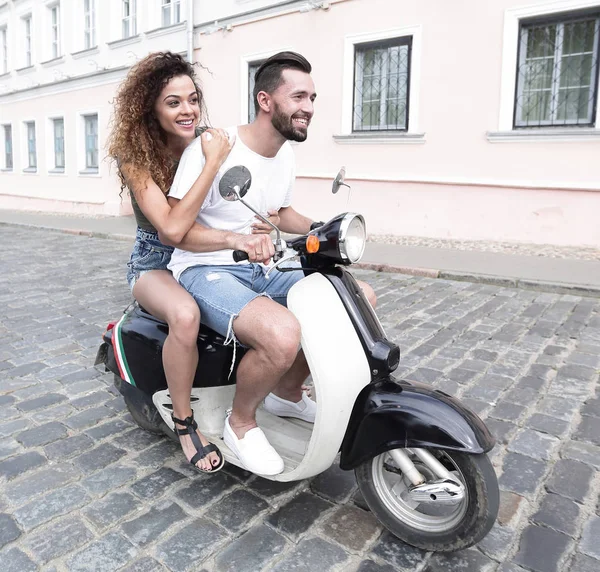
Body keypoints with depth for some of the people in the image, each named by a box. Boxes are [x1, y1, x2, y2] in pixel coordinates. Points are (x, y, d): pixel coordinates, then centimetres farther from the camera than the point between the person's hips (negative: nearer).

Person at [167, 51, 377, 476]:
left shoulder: (286, 153, 8)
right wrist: (236, 239, -34)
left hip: (260, 270, 8)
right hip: (207, 271, -8)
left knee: (362, 297, 1)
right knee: (283, 335, -37)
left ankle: (287, 392, 15)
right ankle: (241, 423, -4)